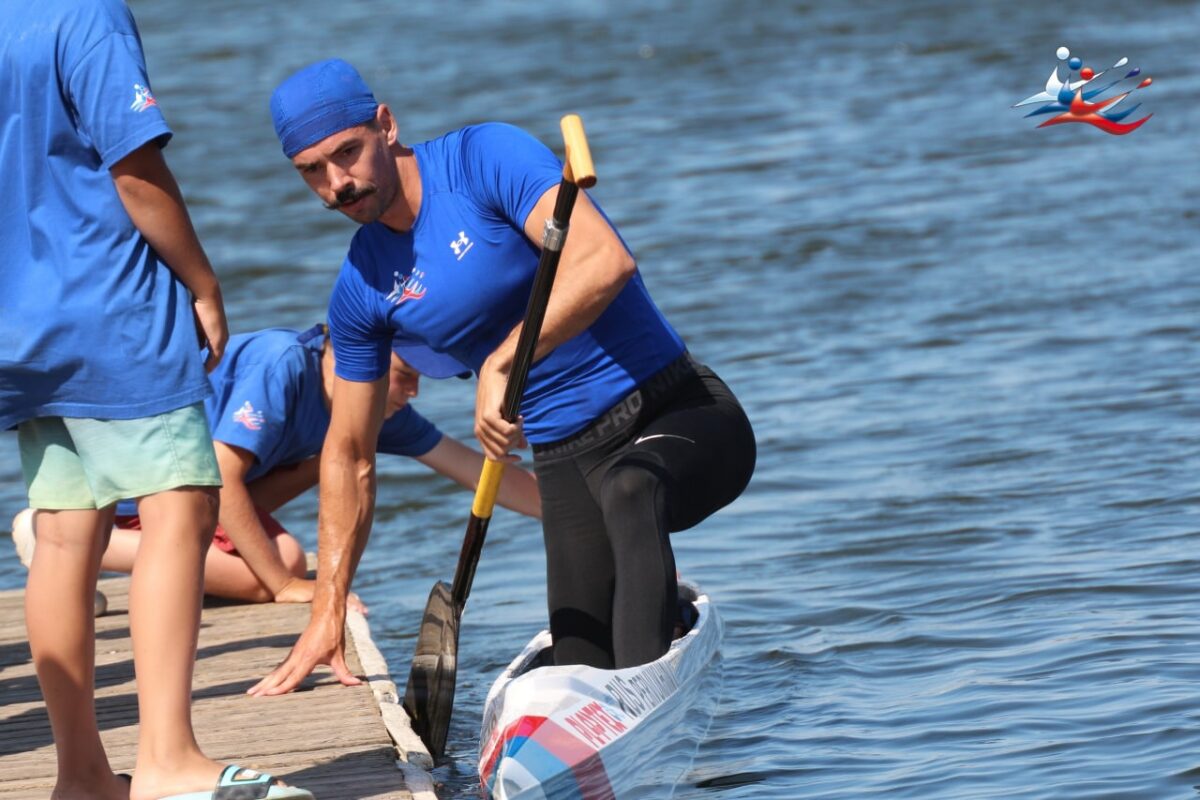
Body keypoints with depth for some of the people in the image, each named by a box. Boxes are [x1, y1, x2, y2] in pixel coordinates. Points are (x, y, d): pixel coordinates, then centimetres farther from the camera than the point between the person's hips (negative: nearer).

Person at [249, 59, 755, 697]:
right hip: (567, 460, 6)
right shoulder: (361, 290, 6)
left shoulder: (484, 159, -12)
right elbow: (349, 455, 15)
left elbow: (605, 263, -29)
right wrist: (328, 610, 13)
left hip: (682, 412, -6)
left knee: (628, 485, -40)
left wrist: (499, 365, -32)